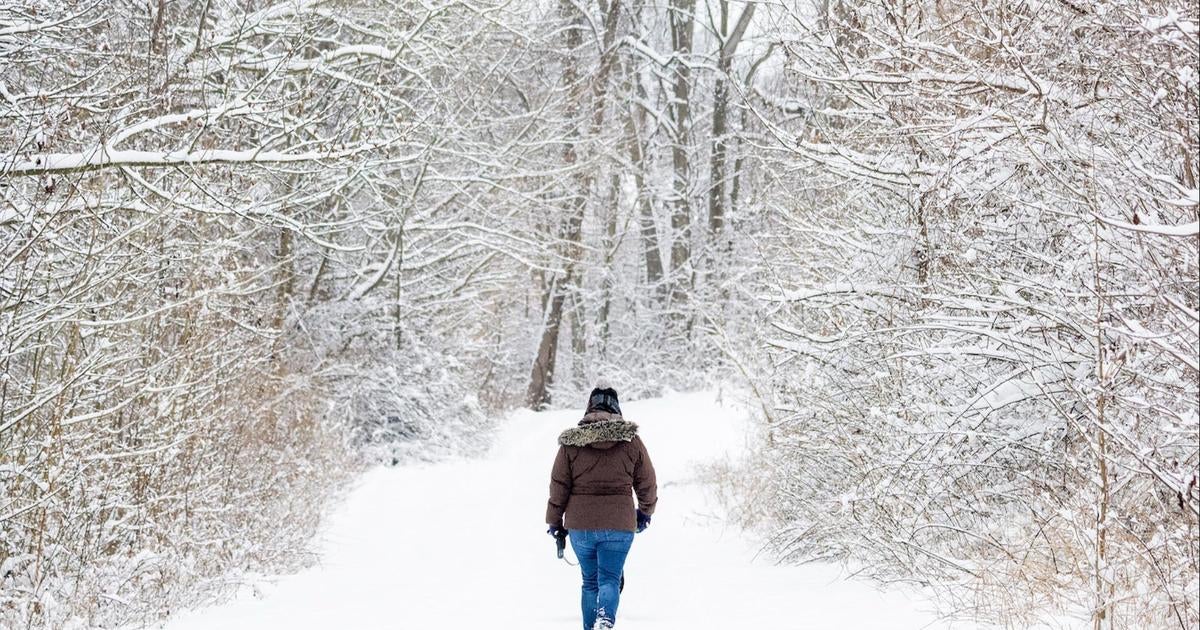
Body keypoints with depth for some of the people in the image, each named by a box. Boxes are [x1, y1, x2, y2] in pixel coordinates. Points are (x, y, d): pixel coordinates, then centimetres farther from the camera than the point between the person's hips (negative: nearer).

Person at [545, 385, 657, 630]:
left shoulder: (571, 442, -1)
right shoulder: (631, 441, -1)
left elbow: (558, 486, 2)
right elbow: (647, 483, 8)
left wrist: (555, 521, 14)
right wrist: (645, 511, 26)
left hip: (580, 525, 1)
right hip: (619, 526, -1)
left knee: (590, 581, 16)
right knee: (610, 579, 1)